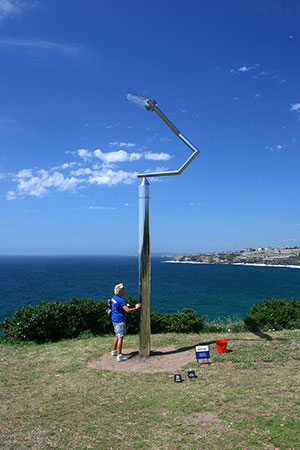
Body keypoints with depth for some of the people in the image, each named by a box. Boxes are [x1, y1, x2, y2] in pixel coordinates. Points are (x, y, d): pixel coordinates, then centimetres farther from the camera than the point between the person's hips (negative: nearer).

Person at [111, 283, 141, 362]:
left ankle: (114, 351, 34)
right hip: (120, 320, -10)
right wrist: (136, 308, -15)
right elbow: (128, 310, -29)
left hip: (114, 320, 10)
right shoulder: (120, 300, -22)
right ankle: (119, 356, -5)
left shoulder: (114, 298, 7)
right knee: (120, 338, -6)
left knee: (117, 336, 22)